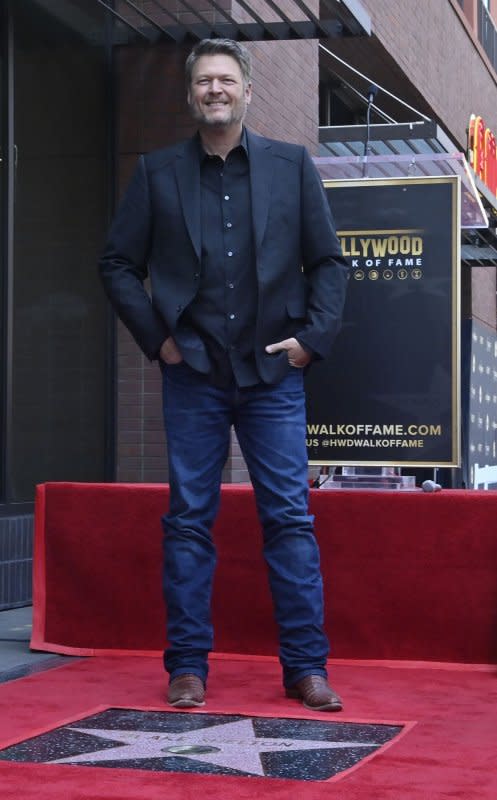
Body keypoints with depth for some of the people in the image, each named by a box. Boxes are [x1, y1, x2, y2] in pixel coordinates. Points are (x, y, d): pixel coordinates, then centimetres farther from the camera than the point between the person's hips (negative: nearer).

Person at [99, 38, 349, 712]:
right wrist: (155, 336, 0)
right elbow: (118, 264, 9)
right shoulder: (158, 173, 7)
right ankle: (188, 668, 11)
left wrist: (313, 336, -3)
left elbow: (329, 263, 8)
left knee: (290, 517, -1)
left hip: (274, 372, 0)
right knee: (189, 521, 3)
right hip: (193, 373, 0)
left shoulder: (293, 166, 7)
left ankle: (307, 667, 6)